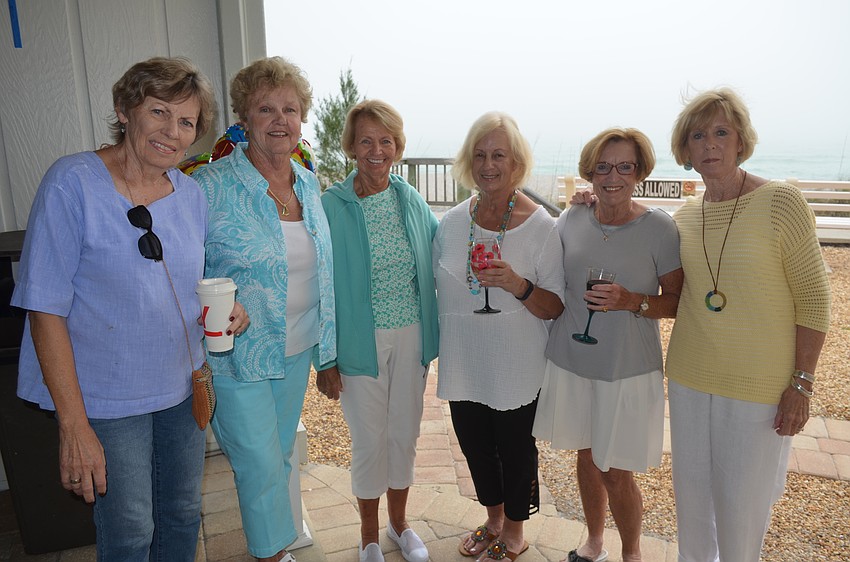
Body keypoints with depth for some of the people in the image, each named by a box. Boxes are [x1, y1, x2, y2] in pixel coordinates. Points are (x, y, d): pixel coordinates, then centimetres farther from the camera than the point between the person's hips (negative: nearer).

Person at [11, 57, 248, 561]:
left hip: (182, 387, 5)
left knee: (183, 518, 18)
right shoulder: (73, 183, -14)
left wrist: (224, 309, -7)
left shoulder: (192, 194, 2)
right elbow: (46, 309, -15)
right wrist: (74, 425, -18)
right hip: (108, 399, -5)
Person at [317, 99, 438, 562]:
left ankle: (399, 521, 40)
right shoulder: (332, 206, -9)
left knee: (405, 434, 16)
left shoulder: (411, 200, 2)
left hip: (411, 336, 4)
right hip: (361, 339, -3)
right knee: (369, 440, 9)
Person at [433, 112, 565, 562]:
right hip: (464, 367, 4)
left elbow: (555, 308, -12)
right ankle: (493, 519, 48)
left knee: (515, 452, 14)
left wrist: (517, 285, -30)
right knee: (475, 447, 21)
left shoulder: (540, 226, -13)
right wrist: (436, 350, 10)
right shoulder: (452, 222, -1)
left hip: (517, 371, -4)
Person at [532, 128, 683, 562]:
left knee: (617, 474, 5)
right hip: (570, 363, 4)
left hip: (629, 369, -3)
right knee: (587, 457, 18)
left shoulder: (659, 228, -9)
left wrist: (632, 302, -22)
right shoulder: (571, 220, 1)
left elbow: (678, 301, -7)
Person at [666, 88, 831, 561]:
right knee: (692, 496, 19)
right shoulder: (685, 217, 1)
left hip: (760, 387, -4)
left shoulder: (780, 201, -13)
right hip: (689, 378, 5)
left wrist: (802, 383, -11)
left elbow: (815, 298, -9)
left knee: (742, 508, 10)